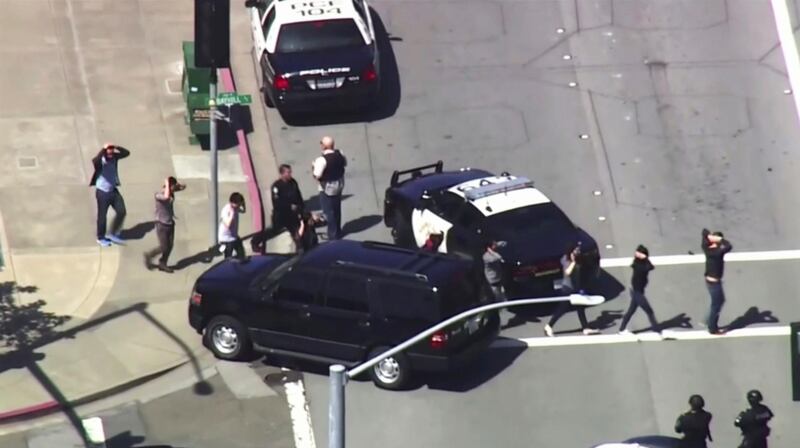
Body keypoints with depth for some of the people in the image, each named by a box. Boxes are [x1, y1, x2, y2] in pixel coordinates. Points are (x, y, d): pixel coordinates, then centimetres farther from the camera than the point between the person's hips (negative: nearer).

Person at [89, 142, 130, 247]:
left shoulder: (114, 157, -4)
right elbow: (95, 161, -45)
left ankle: (112, 234, 21)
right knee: (102, 216, 8)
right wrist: (103, 149, -41)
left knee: (121, 212, 3)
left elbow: (127, 153, -8)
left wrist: (117, 147, -21)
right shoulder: (100, 160, -22)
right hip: (102, 192, -5)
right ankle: (101, 238, 27)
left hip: (113, 190, 6)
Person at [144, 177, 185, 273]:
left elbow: (182, 187, 9)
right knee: (163, 247, -2)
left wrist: (178, 185, -13)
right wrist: (167, 184, -33)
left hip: (170, 223, 7)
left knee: (170, 246, 9)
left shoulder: (171, 192, -2)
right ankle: (149, 256, 24)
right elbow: (166, 197, -47)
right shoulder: (159, 194, -24)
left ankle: (162, 264, 26)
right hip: (161, 224, -7)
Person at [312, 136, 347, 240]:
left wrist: (313, 167, -9)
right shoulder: (339, 154, -9)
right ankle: (338, 231, 39)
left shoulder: (322, 159, -30)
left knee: (329, 211, 10)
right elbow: (345, 164, 10)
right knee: (337, 209, 24)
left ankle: (333, 235, 19)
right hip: (339, 185, 7)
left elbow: (317, 176, -27)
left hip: (327, 188, -7)